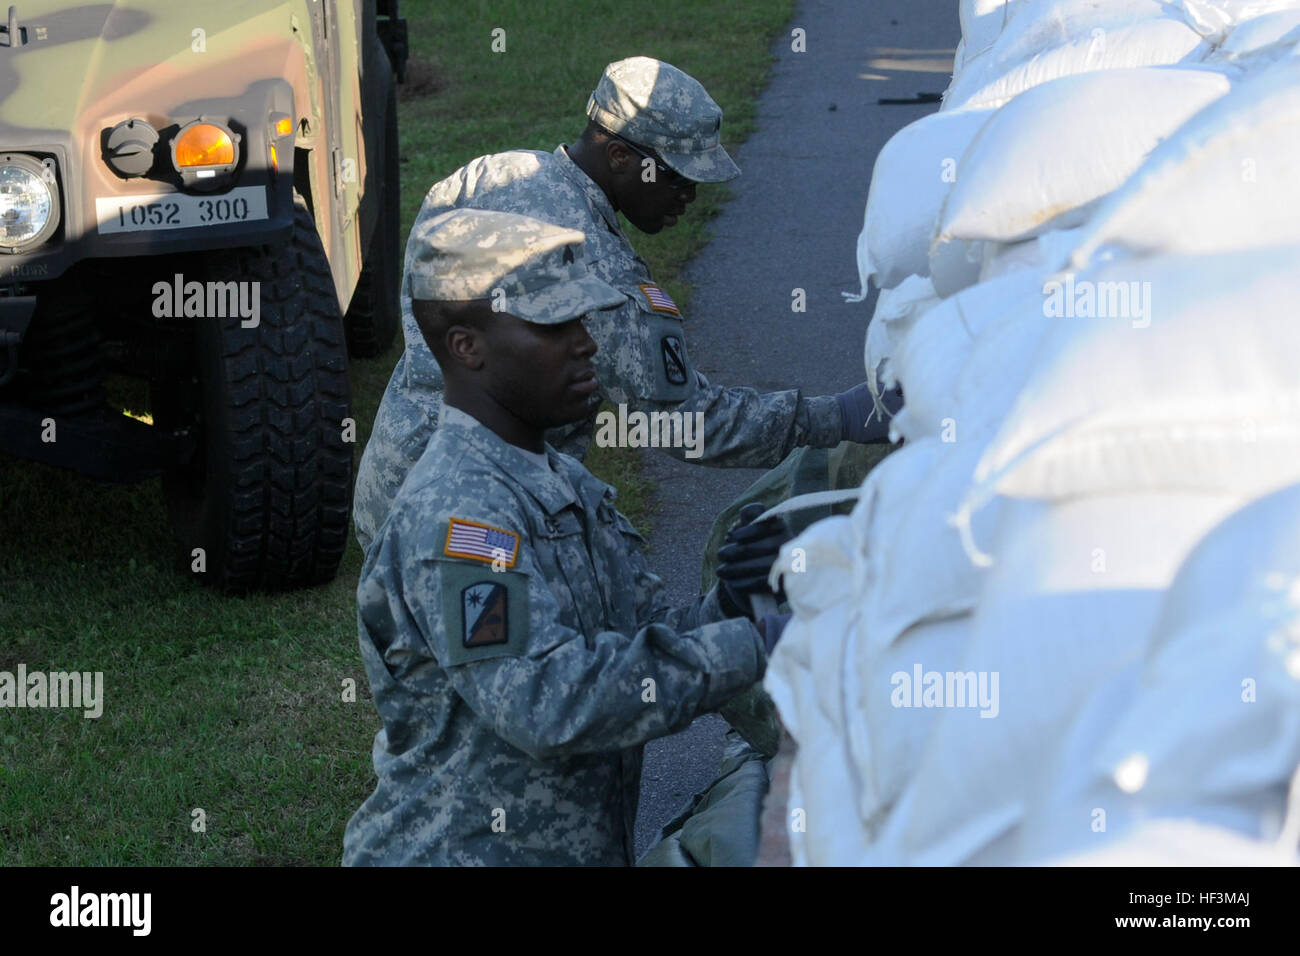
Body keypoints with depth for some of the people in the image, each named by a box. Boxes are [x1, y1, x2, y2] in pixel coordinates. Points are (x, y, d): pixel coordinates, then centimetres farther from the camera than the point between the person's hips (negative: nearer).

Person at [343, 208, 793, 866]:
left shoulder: (571, 486, 13)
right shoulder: (454, 511, -18)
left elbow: (645, 640, 10)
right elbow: (547, 702, -27)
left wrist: (725, 607, -11)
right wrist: (750, 647, -26)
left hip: (585, 842, 8)